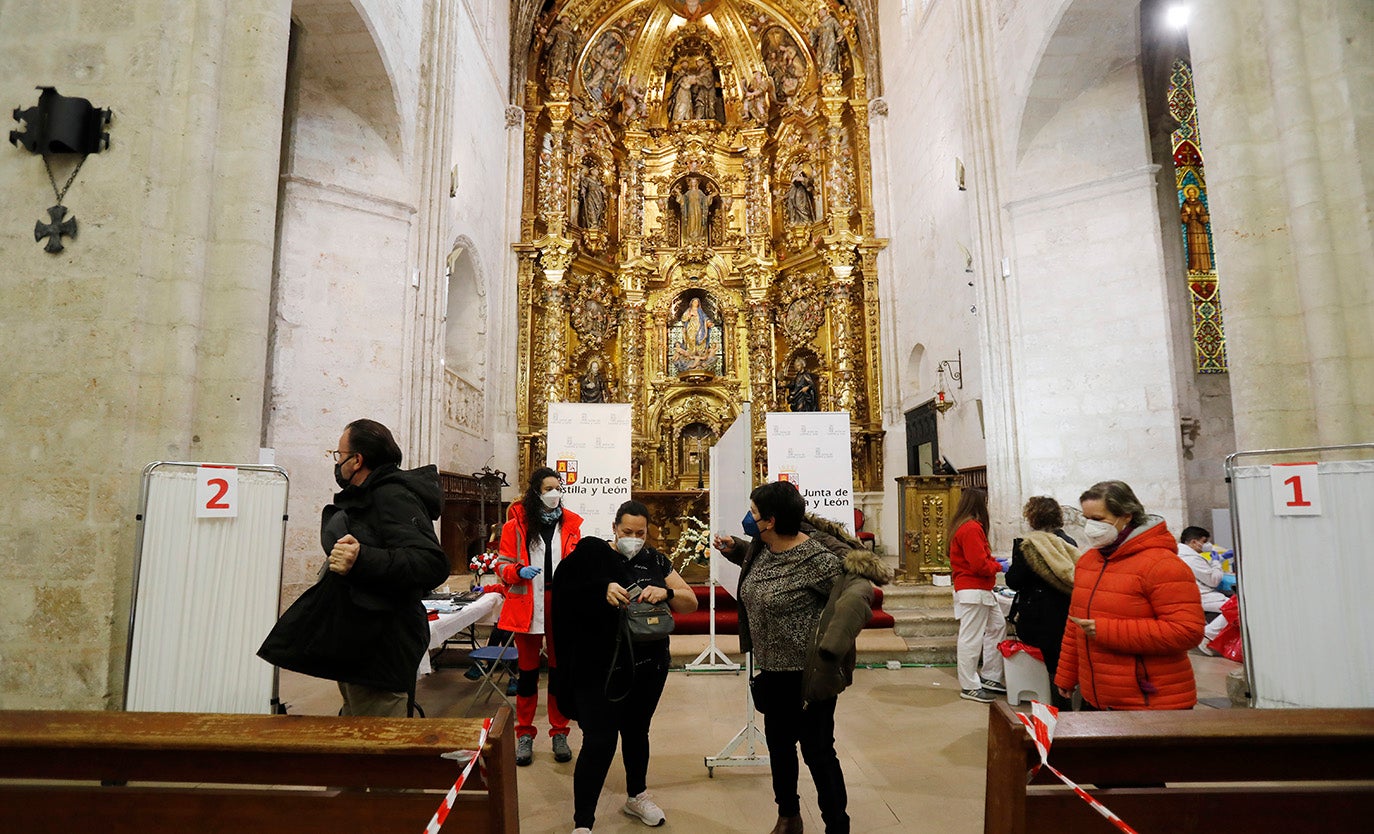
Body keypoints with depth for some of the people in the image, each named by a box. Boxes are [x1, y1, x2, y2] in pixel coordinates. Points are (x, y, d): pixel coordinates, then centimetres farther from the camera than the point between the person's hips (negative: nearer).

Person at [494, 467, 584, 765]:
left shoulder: (571, 523, 5)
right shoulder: (516, 524, -2)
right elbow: (502, 565, 0)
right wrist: (519, 571, -19)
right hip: (527, 606, -2)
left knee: (560, 670, 10)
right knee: (528, 671, 10)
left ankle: (559, 733, 25)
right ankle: (524, 734, 25)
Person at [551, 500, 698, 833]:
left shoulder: (656, 561, 4)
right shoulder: (592, 554, -7)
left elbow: (691, 603, 1)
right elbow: (566, 595, -18)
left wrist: (666, 593, -18)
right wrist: (602, 590, -33)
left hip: (649, 667, 4)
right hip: (600, 668, -4)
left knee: (636, 731, 21)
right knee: (599, 741, -2)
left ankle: (636, 796, 42)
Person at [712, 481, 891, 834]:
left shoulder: (815, 560, -25)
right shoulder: (763, 548, 1)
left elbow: (856, 592, -27)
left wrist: (831, 648, -39)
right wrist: (733, 549, 9)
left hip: (806, 673, -9)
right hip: (772, 669, 9)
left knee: (817, 751, 4)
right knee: (778, 742, 22)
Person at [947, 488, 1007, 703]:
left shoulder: (963, 526, 15)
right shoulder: (972, 528, -19)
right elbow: (979, 565, -23)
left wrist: (992, 561, 11)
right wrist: (998, 566, -6)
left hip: (982, 591, 11)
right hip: (973, 591, -11)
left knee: (997, 626, 18)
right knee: (972, 637, -4)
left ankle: (989, 677, 26)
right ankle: (970, 687, 4)